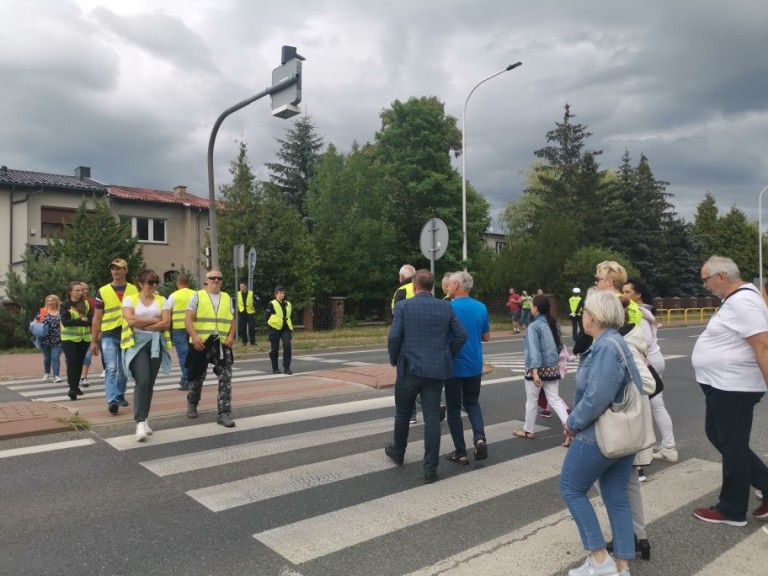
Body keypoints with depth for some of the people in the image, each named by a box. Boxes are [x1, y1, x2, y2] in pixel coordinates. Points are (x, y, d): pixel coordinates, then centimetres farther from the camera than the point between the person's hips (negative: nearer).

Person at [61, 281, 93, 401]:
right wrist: (81, 320, -16)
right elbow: (65, 322, -14)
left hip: (84, 338, 3)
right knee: (72, 362, -12)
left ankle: (76, 386, 20)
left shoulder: (86, 303, 6)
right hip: (69, 338, -3)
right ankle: (72, 388, -12)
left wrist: (74, 321, -15)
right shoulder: (65, 305, -2)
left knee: (79, 363, 8)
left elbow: (90, 320, -4)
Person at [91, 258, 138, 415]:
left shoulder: (134, 291, 5)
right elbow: (97, 318, 4)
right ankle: (112, 401, -18)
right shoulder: (103, 291, 2)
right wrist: (93, 341, 1)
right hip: (109, 335, -2)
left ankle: (120, 395, 30)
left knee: (124, 370, 13)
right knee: (111, 369, -13)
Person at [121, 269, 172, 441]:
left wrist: (142, 324, -8)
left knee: (150, 383, 6)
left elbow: (166, 323, -2)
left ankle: (143, 419, 18)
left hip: (156, 344, 3)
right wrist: (155, 320, -7)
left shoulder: (161, 300, 10)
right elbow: (131, 320, -13)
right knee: (142, 381, -16)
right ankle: (140, 422, -14)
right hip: (137, 343, -3)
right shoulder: (129, 299, 3)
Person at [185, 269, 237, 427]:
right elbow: (188, 319, -6)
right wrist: (194, 337, -19)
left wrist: (231, 336, -3)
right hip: (201, 344, -2)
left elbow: (232, 320, 14)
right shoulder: (197, 296, 1)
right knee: (197, 377, 13)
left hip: (222, 345, 2)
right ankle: (192, 404, 38)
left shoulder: (227, 298, 12)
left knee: (226, 379, -6)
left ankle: (224, 413, -3)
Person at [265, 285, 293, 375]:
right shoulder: (272, 304, -4)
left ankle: (286, 367, -5)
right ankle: (275, 368, 18)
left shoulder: (288, 304, 12)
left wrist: (291, 328, 17)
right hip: (275, 328, -3)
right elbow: (266, 317, -6)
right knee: (275, 349, 4)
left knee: (287, 346, -12)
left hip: (285, 328, 4)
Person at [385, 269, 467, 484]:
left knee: (403, 413, 18)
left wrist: (394, 360, 3)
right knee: (432, 418, 5)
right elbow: (461, 336, 0)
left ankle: (397, 452, 38)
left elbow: (394, 337, -13)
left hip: (410, 369, -2)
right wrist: (447, 356, 12)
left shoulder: (403, 306, -6)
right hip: (437, 370, 2)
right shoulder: (446, 307, 3)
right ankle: (430, 469, 6)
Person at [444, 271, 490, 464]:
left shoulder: (448, 308, -15)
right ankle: (480, 437, -1)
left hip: (454, 366, -4)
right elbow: (486, 337, 9)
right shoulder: (481, 308, 0)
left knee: (454, 408, 9)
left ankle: (461, 452, 12)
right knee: (472, 402, 21)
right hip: (475, 366, 4)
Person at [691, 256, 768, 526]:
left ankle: (732, 510, 18)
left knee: (732, 446, 3)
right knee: (717, 436, 20)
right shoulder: (735, 299, 12)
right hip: (722, 384, 11)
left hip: (733, 387, -11)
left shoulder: (742, 301, -21)